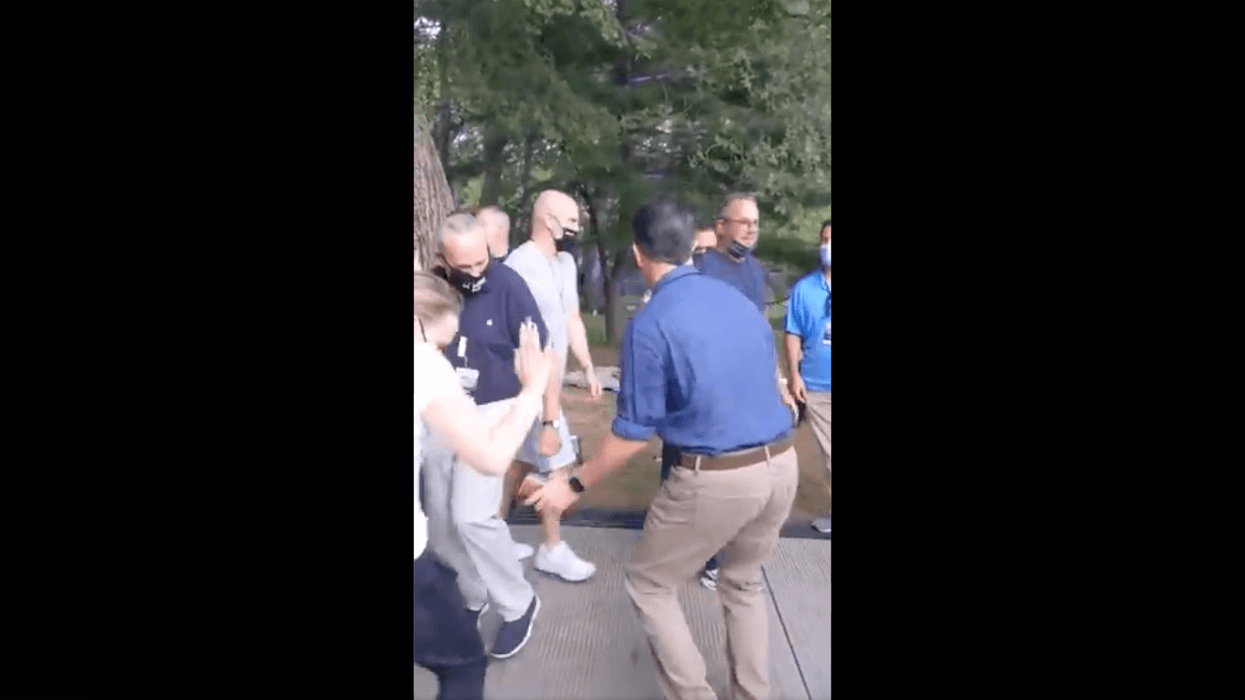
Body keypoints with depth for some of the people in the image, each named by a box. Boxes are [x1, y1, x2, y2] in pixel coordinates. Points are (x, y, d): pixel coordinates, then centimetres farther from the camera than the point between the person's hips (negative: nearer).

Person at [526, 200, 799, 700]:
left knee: (648, 585, 17)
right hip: (782, 464, 7)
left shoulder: (649, 325, -13)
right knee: (743, 583, 29)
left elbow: (634, 433, -10)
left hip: (717, 479, -7)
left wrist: (575, 485, 2)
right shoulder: (739, 299, 7)